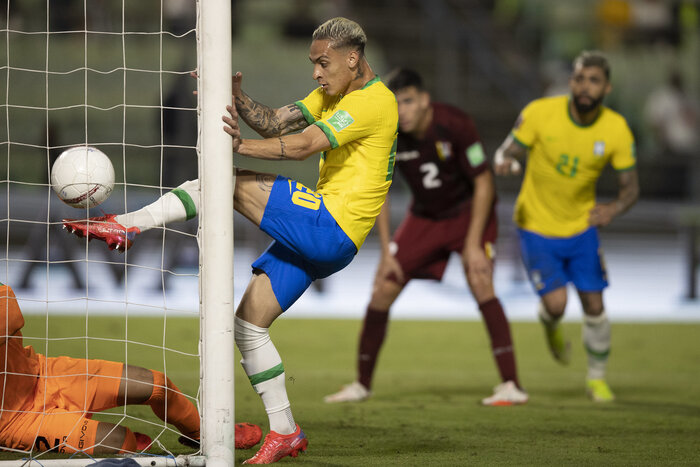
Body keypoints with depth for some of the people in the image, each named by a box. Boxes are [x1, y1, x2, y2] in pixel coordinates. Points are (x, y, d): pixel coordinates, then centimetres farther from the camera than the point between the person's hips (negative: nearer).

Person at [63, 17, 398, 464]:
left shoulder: (374, 101, -13)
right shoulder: (334, 95, 18)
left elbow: (303, 145, -23)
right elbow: (275, 122, 12)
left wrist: (237, 145, -31)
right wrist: (236, 97, -7)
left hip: (330, 228, -10)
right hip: (312, 241, 10)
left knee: (227, 182, -17)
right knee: (248, 321, 6)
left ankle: (128, 225, -14)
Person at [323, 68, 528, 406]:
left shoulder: (454, 125, -27)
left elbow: (483, 184, -19)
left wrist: (473, 244, -22)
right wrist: (386, 252, -8)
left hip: (468, 212, -4)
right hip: (424, 216, 4)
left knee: (480, 282, -25)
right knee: (383, 290, -4)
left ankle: (511, 387, -24)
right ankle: (362, 384, 14)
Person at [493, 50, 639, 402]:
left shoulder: (616, 130, -14)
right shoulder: (540, 113, -19)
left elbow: (630, 186, -6)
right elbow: (507, 152, -9)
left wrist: (613, 210, -29)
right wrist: (505, 162, -35)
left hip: (581, 227, 2)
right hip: (536, 225, -2)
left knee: (594, 306, 0)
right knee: (556, 303, -14)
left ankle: (597, 378, 25)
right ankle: (550, 326, 26)